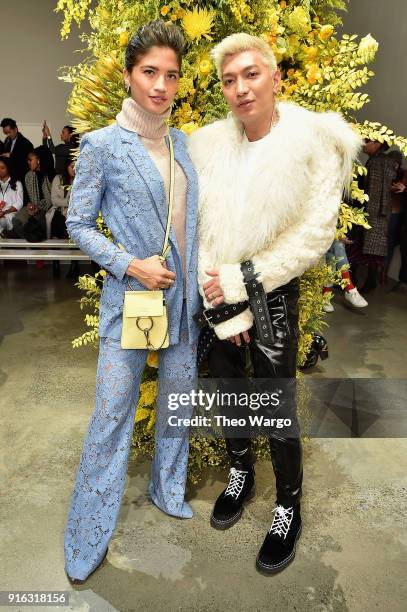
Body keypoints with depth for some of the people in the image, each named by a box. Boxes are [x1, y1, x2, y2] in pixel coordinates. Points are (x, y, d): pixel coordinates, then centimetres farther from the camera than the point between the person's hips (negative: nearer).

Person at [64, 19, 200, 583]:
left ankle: (169, 491, 41)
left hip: (184, 298, 5)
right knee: (112, 415, 2)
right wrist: (129, 265, -16)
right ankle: (87, 539, 23)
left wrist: (203, 278, 4)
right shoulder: (102, 145, -6)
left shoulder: (183, 142, 8)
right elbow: (78, 224, -4)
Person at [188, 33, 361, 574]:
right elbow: (193, 230, -4)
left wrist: (242, 281, -15)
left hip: (273, 296, -3)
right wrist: (223, 304, -10)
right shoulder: (207, 144, 0)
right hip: (216, 296, 4)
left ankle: (289, 506, 32)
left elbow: (315, 232, -13)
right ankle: (241, 474, 45)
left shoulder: (312, 140, -8)